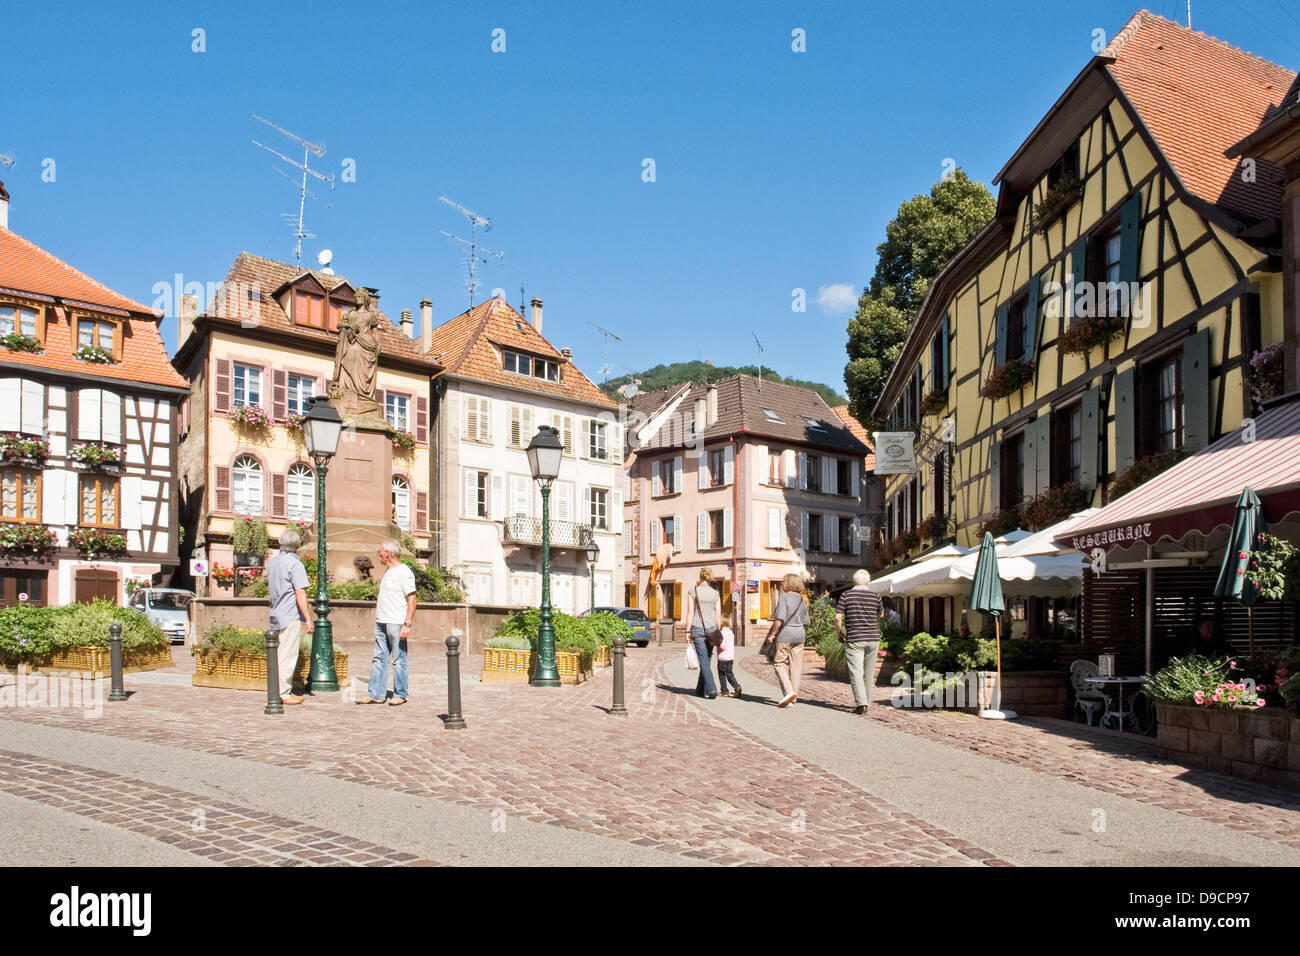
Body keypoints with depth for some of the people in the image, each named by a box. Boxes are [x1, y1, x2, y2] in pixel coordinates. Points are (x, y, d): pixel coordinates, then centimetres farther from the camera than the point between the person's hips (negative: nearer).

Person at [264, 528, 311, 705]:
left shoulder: (272, 561, 11)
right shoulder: (294, 563, -14)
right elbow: (300, 593, -17)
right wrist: (308, 618, -15)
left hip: (275, 615, 8)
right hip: (291, 616, -8)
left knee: (279, 654, 14)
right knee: (288, 655, -3)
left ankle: (280, 690, 20)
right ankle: (284, 693, 0)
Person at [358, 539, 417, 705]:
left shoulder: (404, 572, -10)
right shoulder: (388, 572, 17)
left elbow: (412, 600, -14)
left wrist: (407, 624, -20)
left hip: (396, 623, -9)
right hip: (381, 623, 9)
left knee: (399, 660, -1)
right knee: (379, 659, 8)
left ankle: (400, 695, 6)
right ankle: (375, 694, 12)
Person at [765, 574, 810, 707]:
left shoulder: (784, 598, -10)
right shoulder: (801, 600, 12)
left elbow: (779, 619, -19)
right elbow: (807, 621, 14)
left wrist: (772, 633, -11)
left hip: (785, 635, -7)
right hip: (799, 635, 7)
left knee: (779, 663, 2)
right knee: (795, 667, 8)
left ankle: (789, 691, -14)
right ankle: (792, 698, 13)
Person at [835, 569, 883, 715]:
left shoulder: (846, 595, -4)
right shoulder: (875, 596, 3)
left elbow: (838, 617, -8)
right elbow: (881, 614, 18)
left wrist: (839, 633, 6)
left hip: (854, 639, -3)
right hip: (873, 639, 3)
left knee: (856, 672, -5)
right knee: (868, 674, 13)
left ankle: (861, 704, -18)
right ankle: (865, 703, 20)